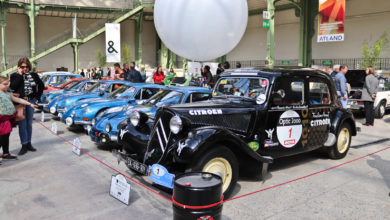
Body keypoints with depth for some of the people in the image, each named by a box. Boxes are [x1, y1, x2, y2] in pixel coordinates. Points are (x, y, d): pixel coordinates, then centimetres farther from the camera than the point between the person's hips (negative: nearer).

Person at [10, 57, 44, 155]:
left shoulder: (33, 75, 6)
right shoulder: (14, 75, 0)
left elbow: (41, 85, 15)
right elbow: (12, 87, -16)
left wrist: (37, 97, 8)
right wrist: (19, 75, -14)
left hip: (31, 101, 3)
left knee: (29, 124, 11)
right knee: (22, 124, -2)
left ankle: (29, 144, 20)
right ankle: (24, 146, 3)